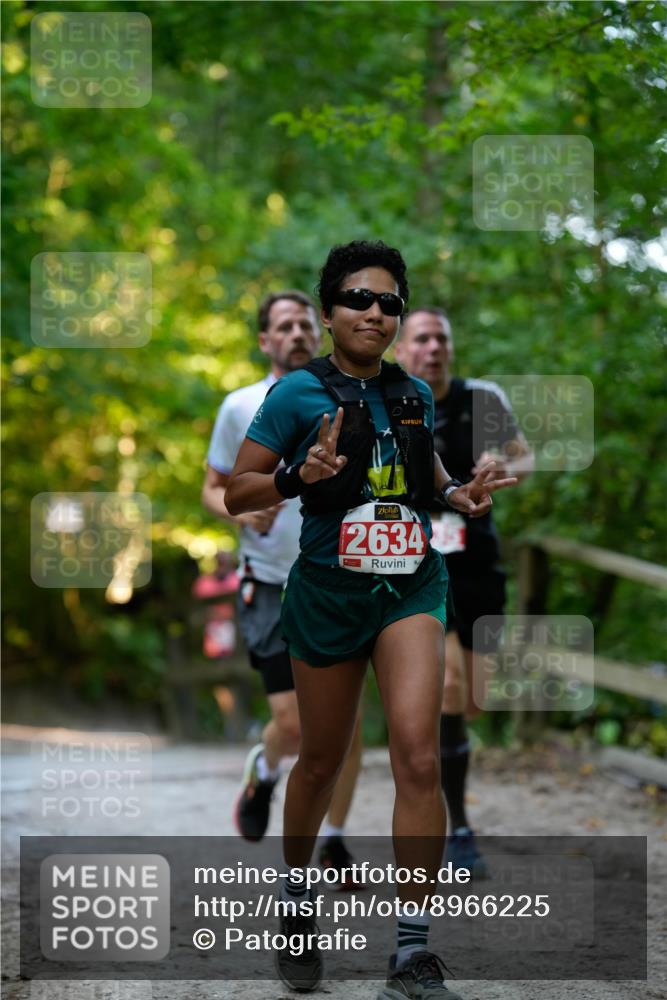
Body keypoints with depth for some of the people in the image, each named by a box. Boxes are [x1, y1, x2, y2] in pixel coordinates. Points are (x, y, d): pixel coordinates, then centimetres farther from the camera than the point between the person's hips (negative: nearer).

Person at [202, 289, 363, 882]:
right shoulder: (241, 408, -2)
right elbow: (213, 488, 6)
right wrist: (244, 514, -15)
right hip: (271, 585, -2)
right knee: (293, 724, -9)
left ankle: (334, 839, 18)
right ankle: (265, 770, 27)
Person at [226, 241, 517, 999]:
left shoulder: (415, 394, 7)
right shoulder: (300, 392, -5)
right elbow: (237, 492, -4)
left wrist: (458, 493, 5)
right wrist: (300, 475, -23)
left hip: (410, 588, 2)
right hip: (329, 592, -2)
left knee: (417, 754, -15)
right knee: (322, 761, 12)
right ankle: (295, 895, 41)